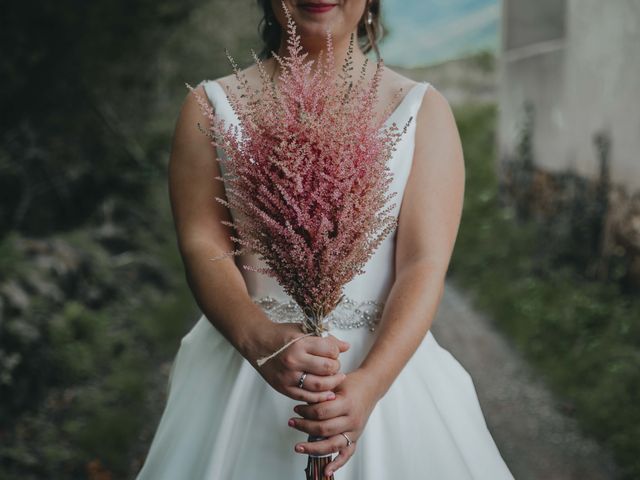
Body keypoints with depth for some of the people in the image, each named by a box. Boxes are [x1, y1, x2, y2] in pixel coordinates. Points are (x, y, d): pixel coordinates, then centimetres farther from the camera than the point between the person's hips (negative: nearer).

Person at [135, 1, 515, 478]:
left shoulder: (423, 109, -1)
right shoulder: (212, 106, 1)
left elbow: (425, 264, -9)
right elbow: (203, 247, -8)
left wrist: (370, 382, -23)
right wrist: (260, 341, -26)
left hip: (383, 361, 0)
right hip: (243, 360, 0)